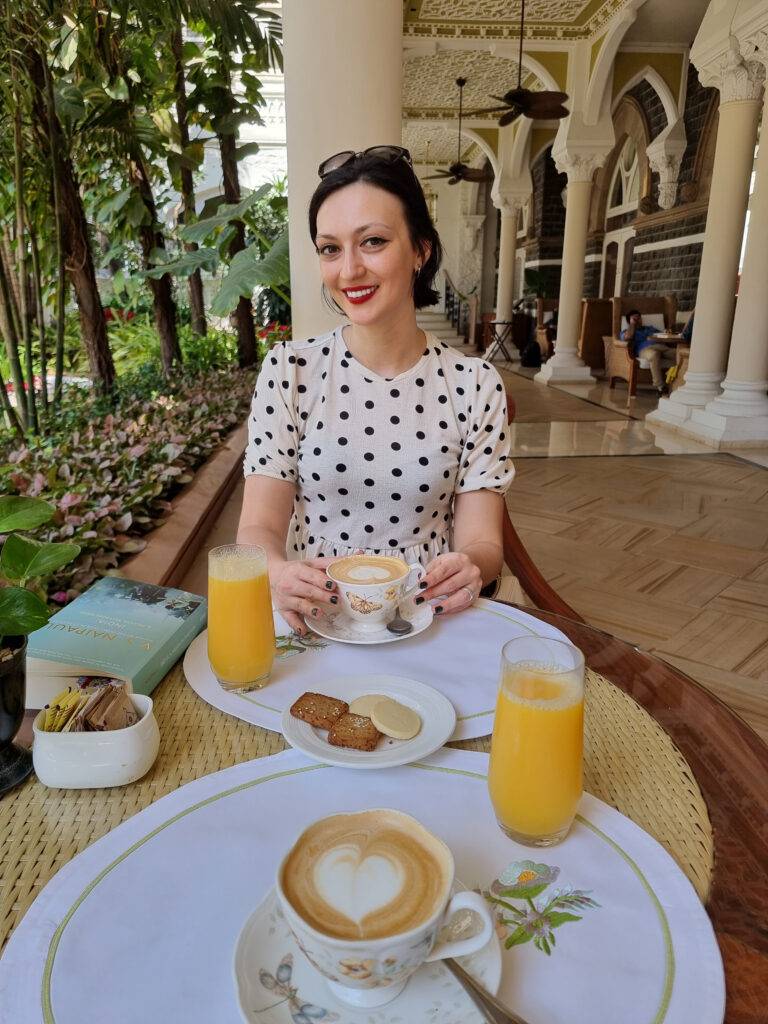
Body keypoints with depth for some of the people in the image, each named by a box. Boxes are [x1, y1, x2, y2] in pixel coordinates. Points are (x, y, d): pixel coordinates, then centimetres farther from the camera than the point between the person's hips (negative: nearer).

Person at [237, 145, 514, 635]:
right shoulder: (290, 370, -1)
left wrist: (469, 567, -24)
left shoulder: (475, 385, 0)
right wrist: (278, 573, -26)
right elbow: (259, 527, -4)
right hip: (312, 623, 0)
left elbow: (482, 542, -1)